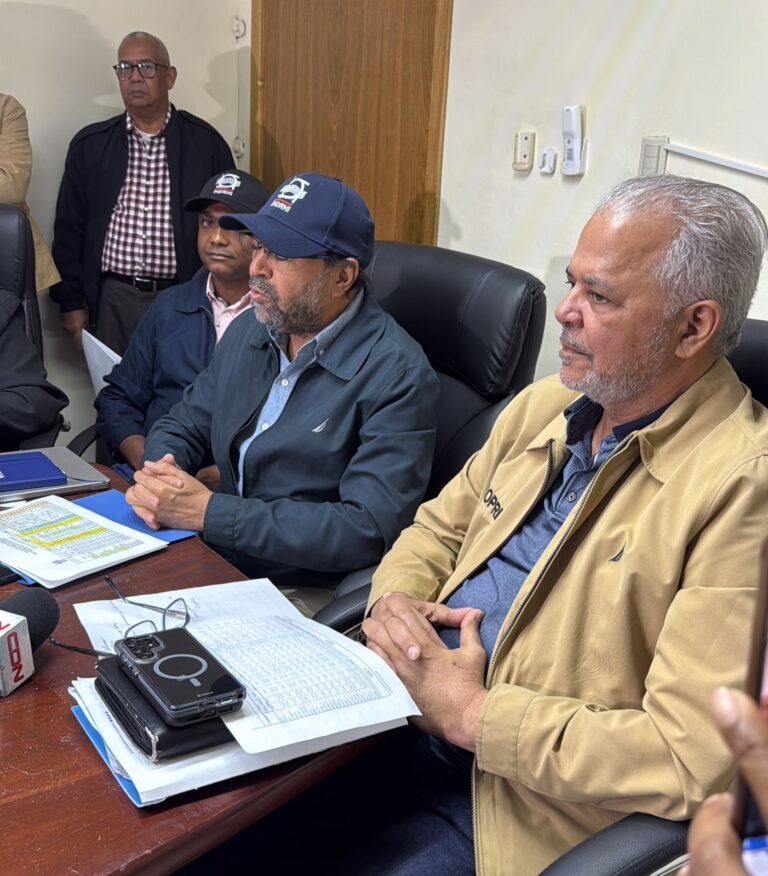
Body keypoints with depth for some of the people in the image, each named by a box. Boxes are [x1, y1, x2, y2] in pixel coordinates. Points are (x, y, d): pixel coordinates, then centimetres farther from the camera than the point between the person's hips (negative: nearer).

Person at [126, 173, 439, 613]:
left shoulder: (397, 375, -17)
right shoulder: (249, 334, 7)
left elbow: (367, 529, -24)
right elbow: (181, 427, 18)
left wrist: (210, 512, -23)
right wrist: (156, 476, -8)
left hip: (307, 592, -6)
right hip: (214, 560, 7)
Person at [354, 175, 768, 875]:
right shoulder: (544, 405, 6)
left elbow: (695, 757, -24)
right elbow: (436, 530, 16)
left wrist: (472, 712, -19)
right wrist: (396, 606, -7)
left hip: (520, 803, -6)